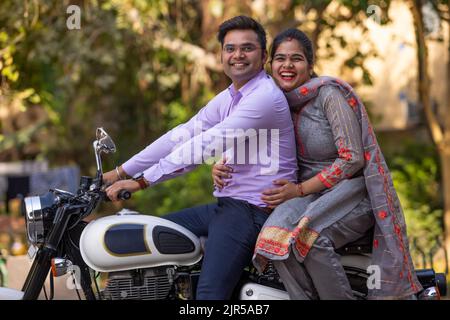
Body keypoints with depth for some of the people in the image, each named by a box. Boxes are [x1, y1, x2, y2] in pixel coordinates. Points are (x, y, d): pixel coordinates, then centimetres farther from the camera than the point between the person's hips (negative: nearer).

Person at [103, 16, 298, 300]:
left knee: (209, 292, -23)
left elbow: (204, 146, -21)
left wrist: (142, 181, -20)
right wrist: (121, 171, 5)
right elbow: (183, 135, 11)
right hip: (228, 205, 10)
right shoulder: (228, 97, 15)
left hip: (254, 210, -10)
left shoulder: (265, 96, -17)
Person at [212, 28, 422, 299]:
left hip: (353, 188, -5)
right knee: (275, 236, -27)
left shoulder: (329, 93, -10)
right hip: (311, 193, 5)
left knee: (308, 235, -34)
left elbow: (352, 159, -15)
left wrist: (300, 190, -15)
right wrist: (224, 166, -4)